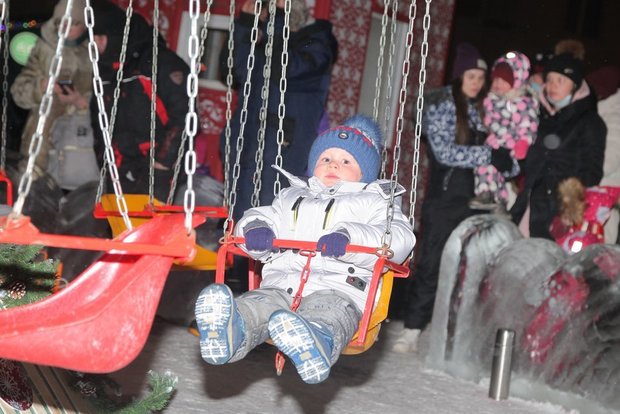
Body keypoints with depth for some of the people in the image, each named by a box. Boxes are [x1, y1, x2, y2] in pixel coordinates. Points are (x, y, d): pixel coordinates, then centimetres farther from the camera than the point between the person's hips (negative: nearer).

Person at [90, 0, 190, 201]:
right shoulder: (105, 68, 13)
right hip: (119, 169, 7)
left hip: (156, 169, -6)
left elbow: (183, 113, -12)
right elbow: (99, 119, 24)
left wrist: (164, 160, -13)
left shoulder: (160, 62, -8)